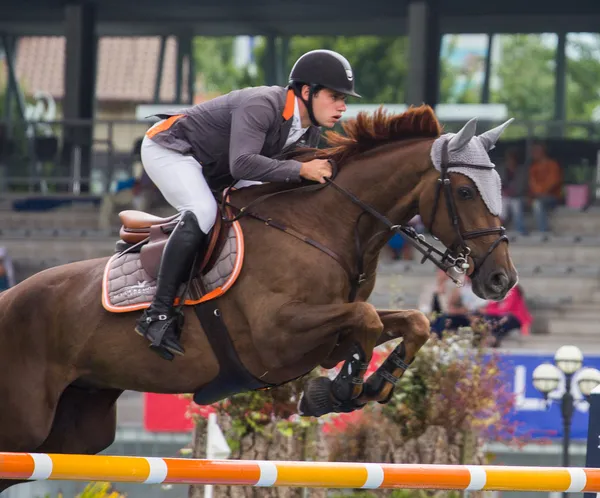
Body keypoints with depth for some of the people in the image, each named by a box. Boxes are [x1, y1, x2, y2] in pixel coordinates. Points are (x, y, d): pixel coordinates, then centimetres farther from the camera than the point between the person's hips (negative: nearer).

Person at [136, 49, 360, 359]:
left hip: (212, 170, 10)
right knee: (202, 212, -32)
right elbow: (242, 164, -44)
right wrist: (301, 170, -43)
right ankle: (157, 313, -35)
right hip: (169, 150, -10)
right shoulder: (261, 106, -32)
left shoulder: (310, 130, -2)